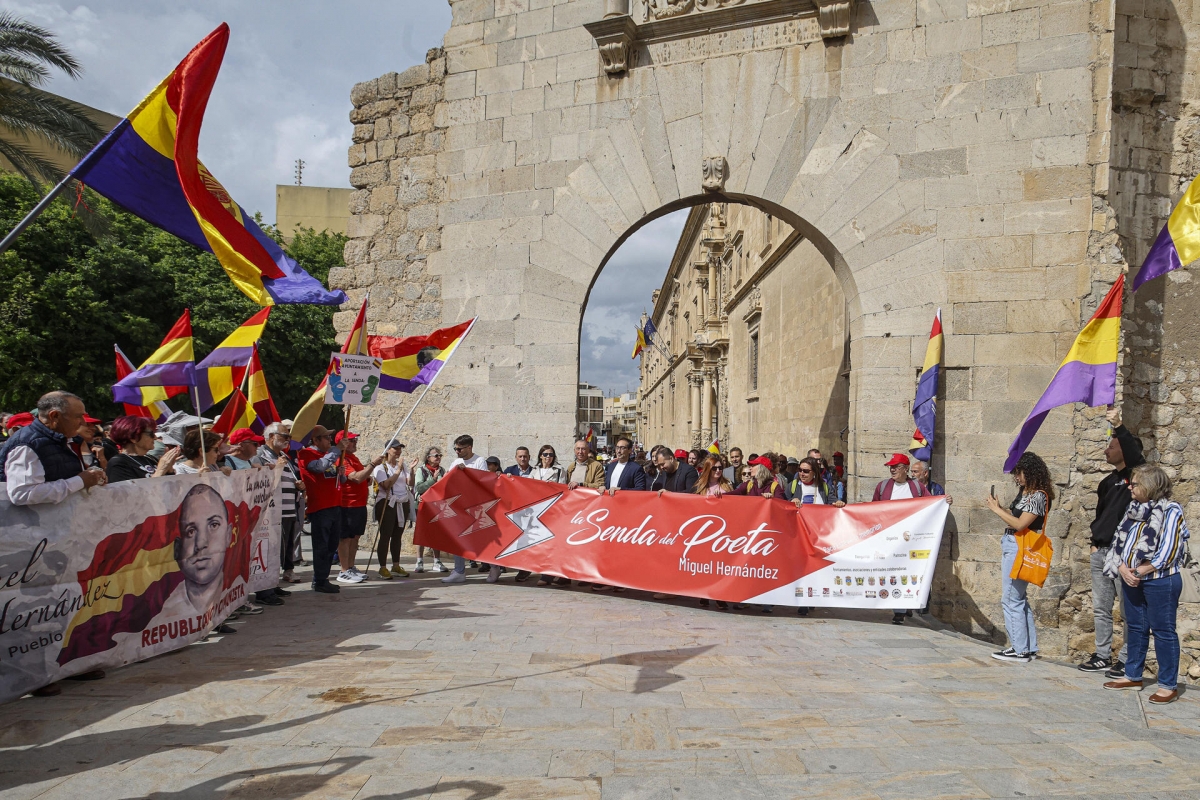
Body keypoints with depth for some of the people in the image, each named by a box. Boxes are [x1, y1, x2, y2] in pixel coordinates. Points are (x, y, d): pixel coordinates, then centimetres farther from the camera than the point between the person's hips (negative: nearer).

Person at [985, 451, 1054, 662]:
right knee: (1018, 599, 15)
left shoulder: (1038, 496, -15)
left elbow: (1020, 524, -20)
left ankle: (1020, 650, 2)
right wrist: (999, 508, 0)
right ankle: (1028, 648, 22)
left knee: (1011, 599, -5)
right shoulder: (1024, 492, 13)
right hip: (1011, 547, 10)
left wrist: (997, 509, -12)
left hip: (1019, 550, -10)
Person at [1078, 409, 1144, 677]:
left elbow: (1135, 455, -29)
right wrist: (1094, 541, 14)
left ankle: (1127, 660, 5)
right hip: (1101, 552, 8)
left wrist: (1119, 427, -37)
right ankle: (1102, 656, 20)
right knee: (1100, 608, 12)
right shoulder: (1108, 481, 18)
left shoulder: (1136, 476, -6)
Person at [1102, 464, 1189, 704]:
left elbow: (1167, 552, -16)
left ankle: (1169, 685, 9)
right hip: (1132, 581, 7)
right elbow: (1119, 542, 8)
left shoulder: (1170, 511, -10)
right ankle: (1133, 676, 25)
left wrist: (1139, 572, -15)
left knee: (1163, 631, 0)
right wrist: (1123, 568, -8)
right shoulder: (1134, 509, 10)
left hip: (1160, 582, -7)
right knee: (1136, 628, 14)